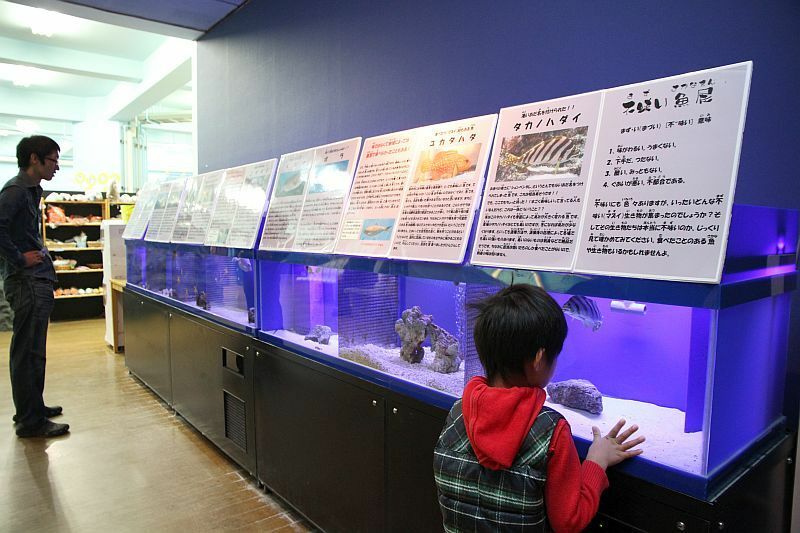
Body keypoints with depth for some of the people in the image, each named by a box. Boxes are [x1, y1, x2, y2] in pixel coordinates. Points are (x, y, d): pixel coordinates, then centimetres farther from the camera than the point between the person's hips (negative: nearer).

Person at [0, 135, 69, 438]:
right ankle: (30, 421, 6)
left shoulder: (31, 190, 16)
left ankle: (33, 407, 31)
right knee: (29, 352, -3)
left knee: (32, 351, 18)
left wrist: (38, 253, 12)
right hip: (27, 281, -10)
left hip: (36, 281, 10)